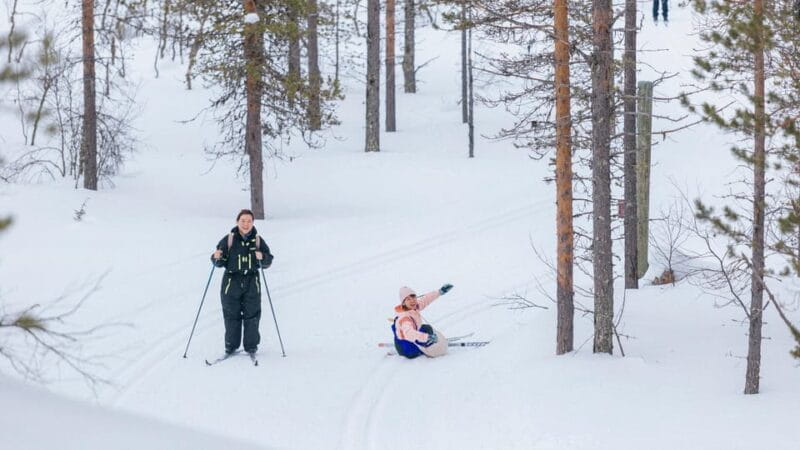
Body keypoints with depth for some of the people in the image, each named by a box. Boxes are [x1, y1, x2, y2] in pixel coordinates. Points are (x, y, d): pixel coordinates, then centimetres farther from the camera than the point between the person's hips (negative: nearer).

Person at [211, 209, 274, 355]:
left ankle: (251, 346, 10)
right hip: (232, 282, -1)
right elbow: (220, 263, 3)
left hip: (251, 282, 1)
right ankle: (231, 346, 13)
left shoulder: (258, 240, 3)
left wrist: (262, 258, -17)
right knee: (231, 315, 2)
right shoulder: (228, 240, -1)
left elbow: (268, 262, 3)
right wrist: (217, 258, -18)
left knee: (252, 315, 1)